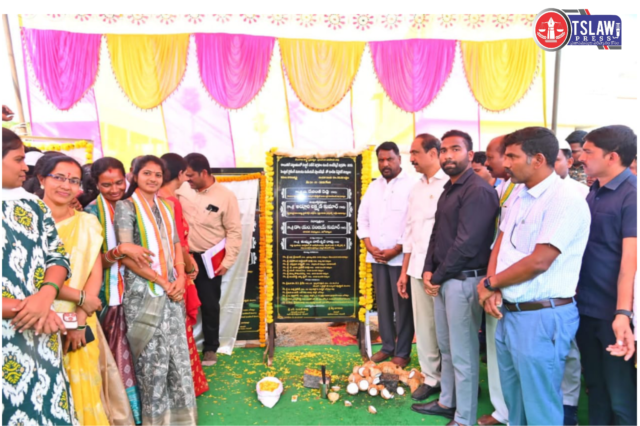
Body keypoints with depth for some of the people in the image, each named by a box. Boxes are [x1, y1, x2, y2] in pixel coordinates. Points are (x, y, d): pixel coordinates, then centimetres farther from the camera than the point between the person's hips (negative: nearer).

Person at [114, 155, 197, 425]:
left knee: (178, 354, 9)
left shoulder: (164, 208, 13)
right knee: (154, 360, 1)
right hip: (144, 293, -6)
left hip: (172, 291, 6)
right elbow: (126, 255, -13)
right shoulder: (126, 206, -5)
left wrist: (180, 278, -3)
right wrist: (162, 282, -12)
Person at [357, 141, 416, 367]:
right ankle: (387, 347, 25)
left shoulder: (411, 185, -6)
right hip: (376, 256, 6)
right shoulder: (374, 186, 13)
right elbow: (363, 218, 12)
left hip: (400, 256, -6)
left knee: (402, 306, 2)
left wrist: (396, 249, -14)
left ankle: (402, 352, 14)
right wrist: (370, 247, 0)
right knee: (383, 303, 13)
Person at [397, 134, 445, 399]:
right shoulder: (416, 189, 14)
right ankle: (430, 378, 27)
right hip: (418, 268, 7)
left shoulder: (450, 185, -9)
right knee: (423, 326, 12)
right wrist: (404, 272, 17)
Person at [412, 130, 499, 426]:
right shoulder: (448, 190, 16)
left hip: (463, 280, -9)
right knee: (446, 346, 20)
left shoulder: (478, 191, -15)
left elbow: (467, 244, -20)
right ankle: (447, 402, 36)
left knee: (463, 354, 2)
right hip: (442, 279, 9)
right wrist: (428, 270, 4)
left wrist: (438, 276, -11)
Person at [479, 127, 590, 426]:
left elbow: (539, 262, -22)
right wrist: (493, 289, -6)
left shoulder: (565, 200, -17)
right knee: (514, 399, 22)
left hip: (542, 317, -8)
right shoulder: (520, 198, 11)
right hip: (508, 312, 8)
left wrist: (490, 284, -9)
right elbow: (499, 245, 11)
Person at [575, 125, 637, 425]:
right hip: (587, 309, 7)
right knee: (596, 388, 20)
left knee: (622, 398, 7)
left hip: (613, 314, -7)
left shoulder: (631, 194, -14)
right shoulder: (593, 193, 10)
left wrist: (623, 313, -27)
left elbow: (631, 259, -21)